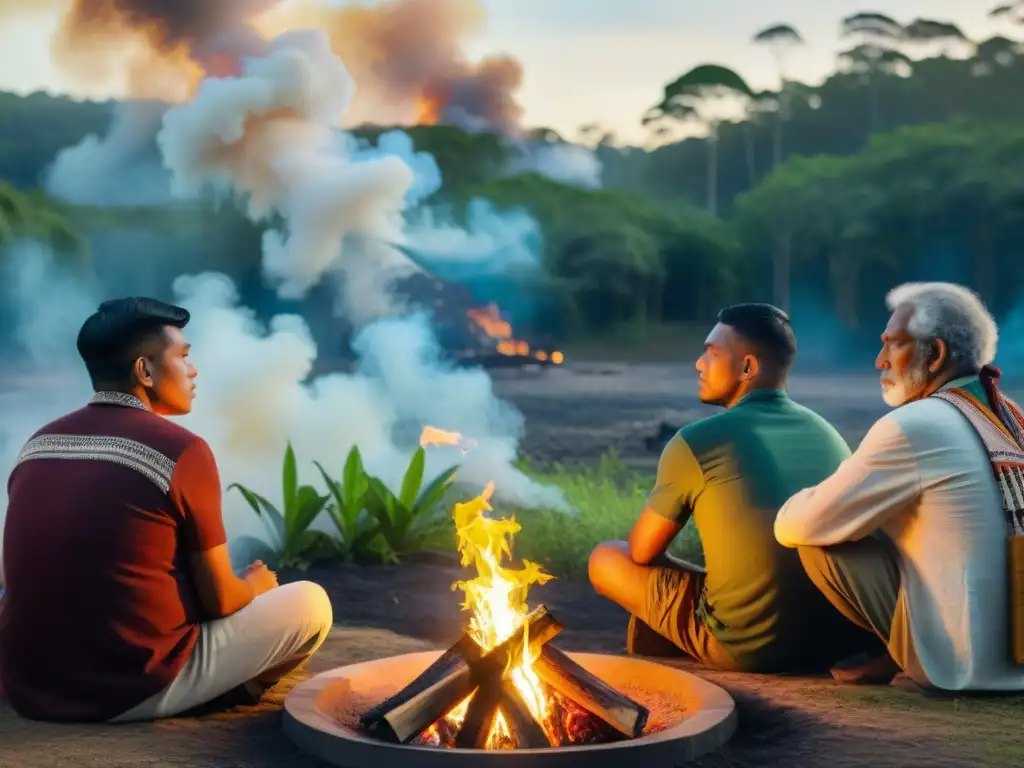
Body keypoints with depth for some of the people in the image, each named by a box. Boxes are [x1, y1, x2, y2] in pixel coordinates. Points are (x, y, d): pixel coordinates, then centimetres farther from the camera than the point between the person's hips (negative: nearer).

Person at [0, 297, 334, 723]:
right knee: (311, 602, 8)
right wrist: (255, 584, 20)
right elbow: (219, 600, -5)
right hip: (131, 691, -7)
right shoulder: (181, 450, -12)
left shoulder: (37, 443, 7)